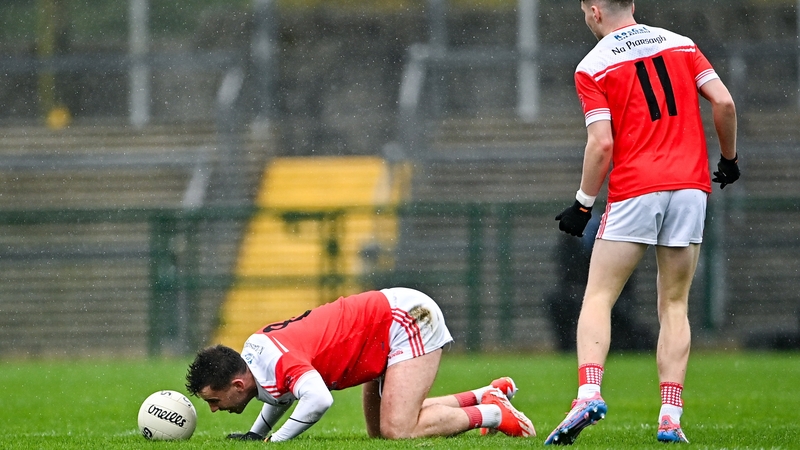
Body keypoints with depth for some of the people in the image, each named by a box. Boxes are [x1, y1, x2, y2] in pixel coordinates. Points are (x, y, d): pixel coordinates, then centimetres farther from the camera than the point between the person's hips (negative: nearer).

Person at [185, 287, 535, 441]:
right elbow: (285, 389, 23)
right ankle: (488, 395, 21)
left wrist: (274, 441, -34)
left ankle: (493, 414, -3)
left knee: (398, 431, -21)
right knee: (380, 432, 14)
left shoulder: (278, 363, -30)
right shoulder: (251, 351, 1)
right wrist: (255, 434, 10)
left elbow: (319, 399, -48)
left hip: (408, 320, -10)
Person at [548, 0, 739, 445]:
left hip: (634, 190, -4)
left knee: (599, 296, 1)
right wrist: (729, 158, 16)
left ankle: (589, 393, -21)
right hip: (690, 184, 4)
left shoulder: (592, 66, 0)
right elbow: (724, 102, 2)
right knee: (675, 305, 10)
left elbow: (602, 143, -9)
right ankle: (671, 416, 0)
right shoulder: (680, 44, 12)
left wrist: (582, 204, 0)